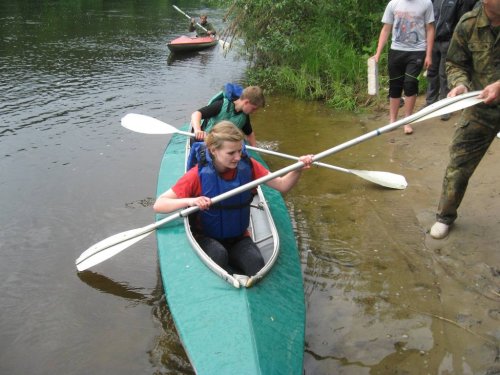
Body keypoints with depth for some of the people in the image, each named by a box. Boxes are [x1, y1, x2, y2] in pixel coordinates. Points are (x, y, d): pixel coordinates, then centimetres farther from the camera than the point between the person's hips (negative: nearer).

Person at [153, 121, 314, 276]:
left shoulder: (247, 165, -8)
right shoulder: (198, 175, -18)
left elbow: (282, 185, -2)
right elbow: (158, 205, -21)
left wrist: (298, 169, -21)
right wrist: (189, 201, -37)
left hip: (239, 238, 2)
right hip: (206, 239, -2)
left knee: (256, 263, -28)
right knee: (219, 254, -35)